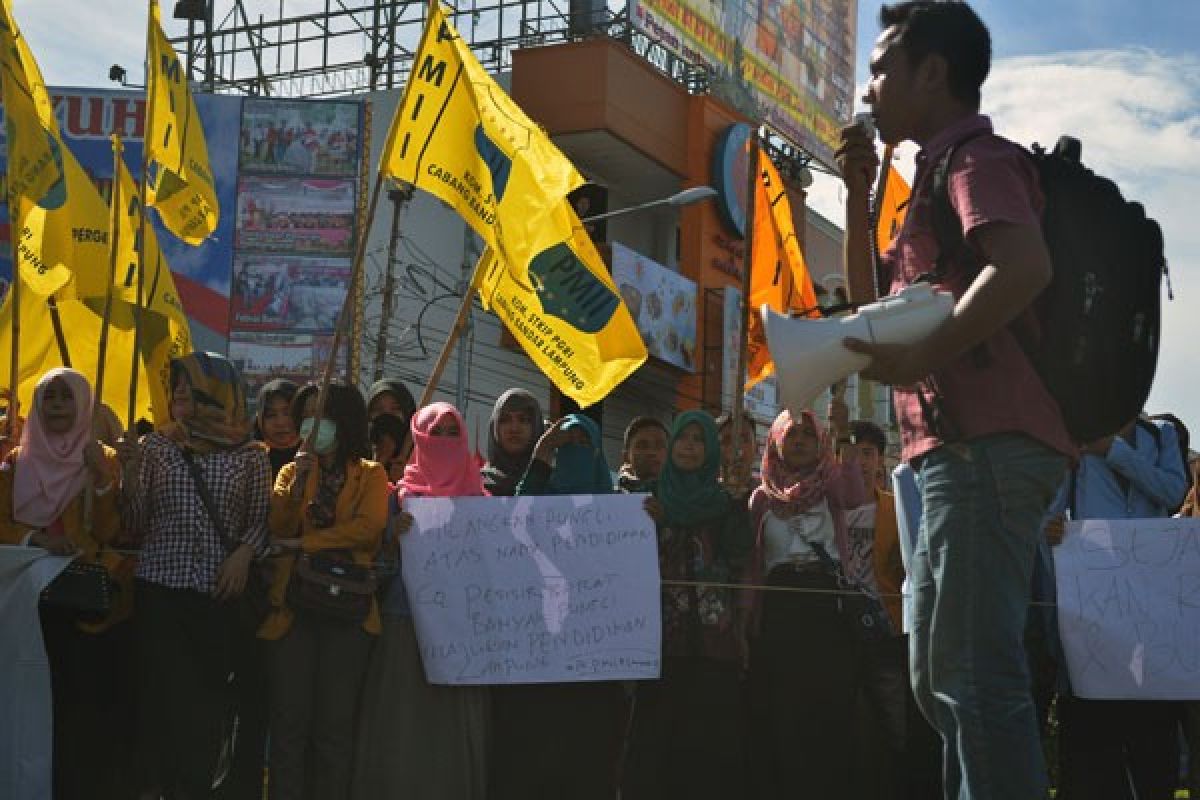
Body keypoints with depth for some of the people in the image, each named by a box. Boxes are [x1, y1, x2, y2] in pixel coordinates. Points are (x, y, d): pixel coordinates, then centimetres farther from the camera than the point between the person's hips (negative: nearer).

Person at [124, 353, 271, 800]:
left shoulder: (250, 455, 4)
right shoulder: (157, 446, 7)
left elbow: (261, 519, 9)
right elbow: (136, 522, 5)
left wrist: (244, 553, -9)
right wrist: (131, 472, -8)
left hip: (217, 593, 0)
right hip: (160, 586, 0)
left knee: (207, 694, 0)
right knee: (162, 689, -3)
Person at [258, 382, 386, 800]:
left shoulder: (370, 474, 7)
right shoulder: (291, 471, 14)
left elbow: (368, 526, -11)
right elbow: (277, 528, -1)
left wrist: (302, 543, -12)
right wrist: (299, 480, -13)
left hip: (347, 605, -1)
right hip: (293, 605, 2)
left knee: (335, 723, 2)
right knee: (290, 721, 0)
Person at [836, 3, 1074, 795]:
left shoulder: (975, 155, -5)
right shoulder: (944, 170, 24)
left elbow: (1025, 265, -25)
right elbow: (872, 297, 28)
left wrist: (921, 358, -20)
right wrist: (861, 191, 17)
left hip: (984, 444, -11)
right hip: (966, 448, 11)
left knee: (976, 671, -13)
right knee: (940, 673, 15)